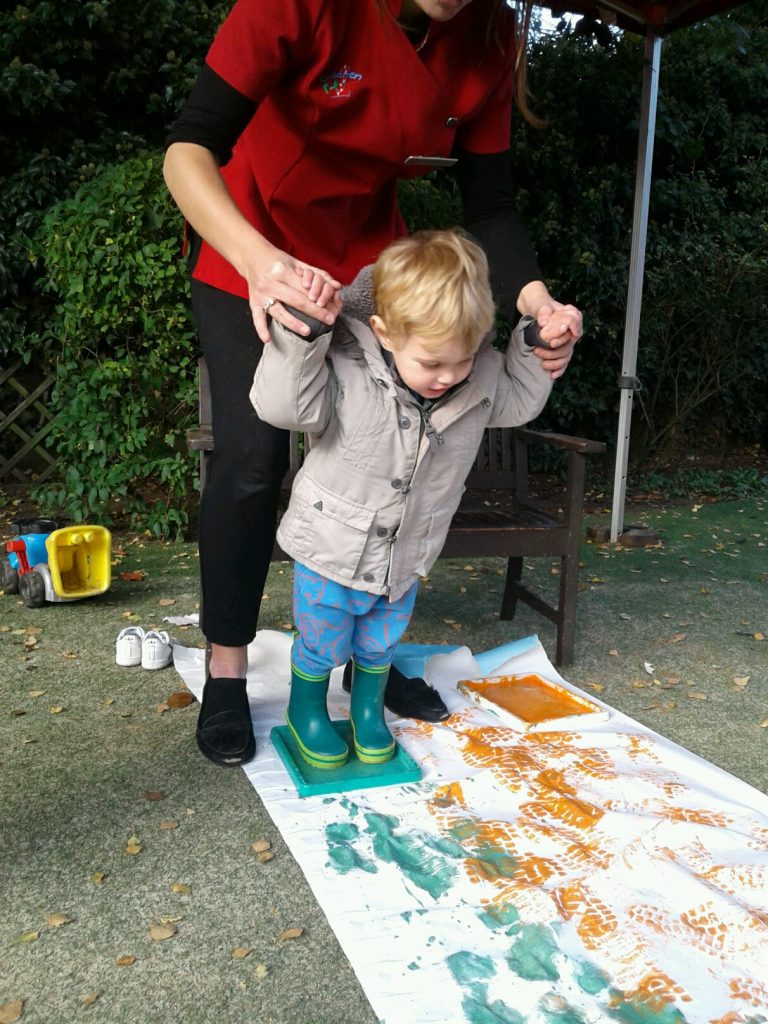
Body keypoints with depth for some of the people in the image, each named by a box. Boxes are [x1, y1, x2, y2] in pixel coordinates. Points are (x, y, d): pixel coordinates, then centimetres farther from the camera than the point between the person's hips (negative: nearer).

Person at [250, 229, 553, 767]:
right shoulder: (345, 371, -28)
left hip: (406, 558, 4)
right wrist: (301, 330, -42)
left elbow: (521, 400, 6)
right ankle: (305, 707, 48)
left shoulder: (481, 378, -13)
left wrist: (540, 348, -9)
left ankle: (369, 707, 54)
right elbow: (281, 404, -35)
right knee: (322, 645, 18)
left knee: (380, 644, 25)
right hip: (331, 552, -3)